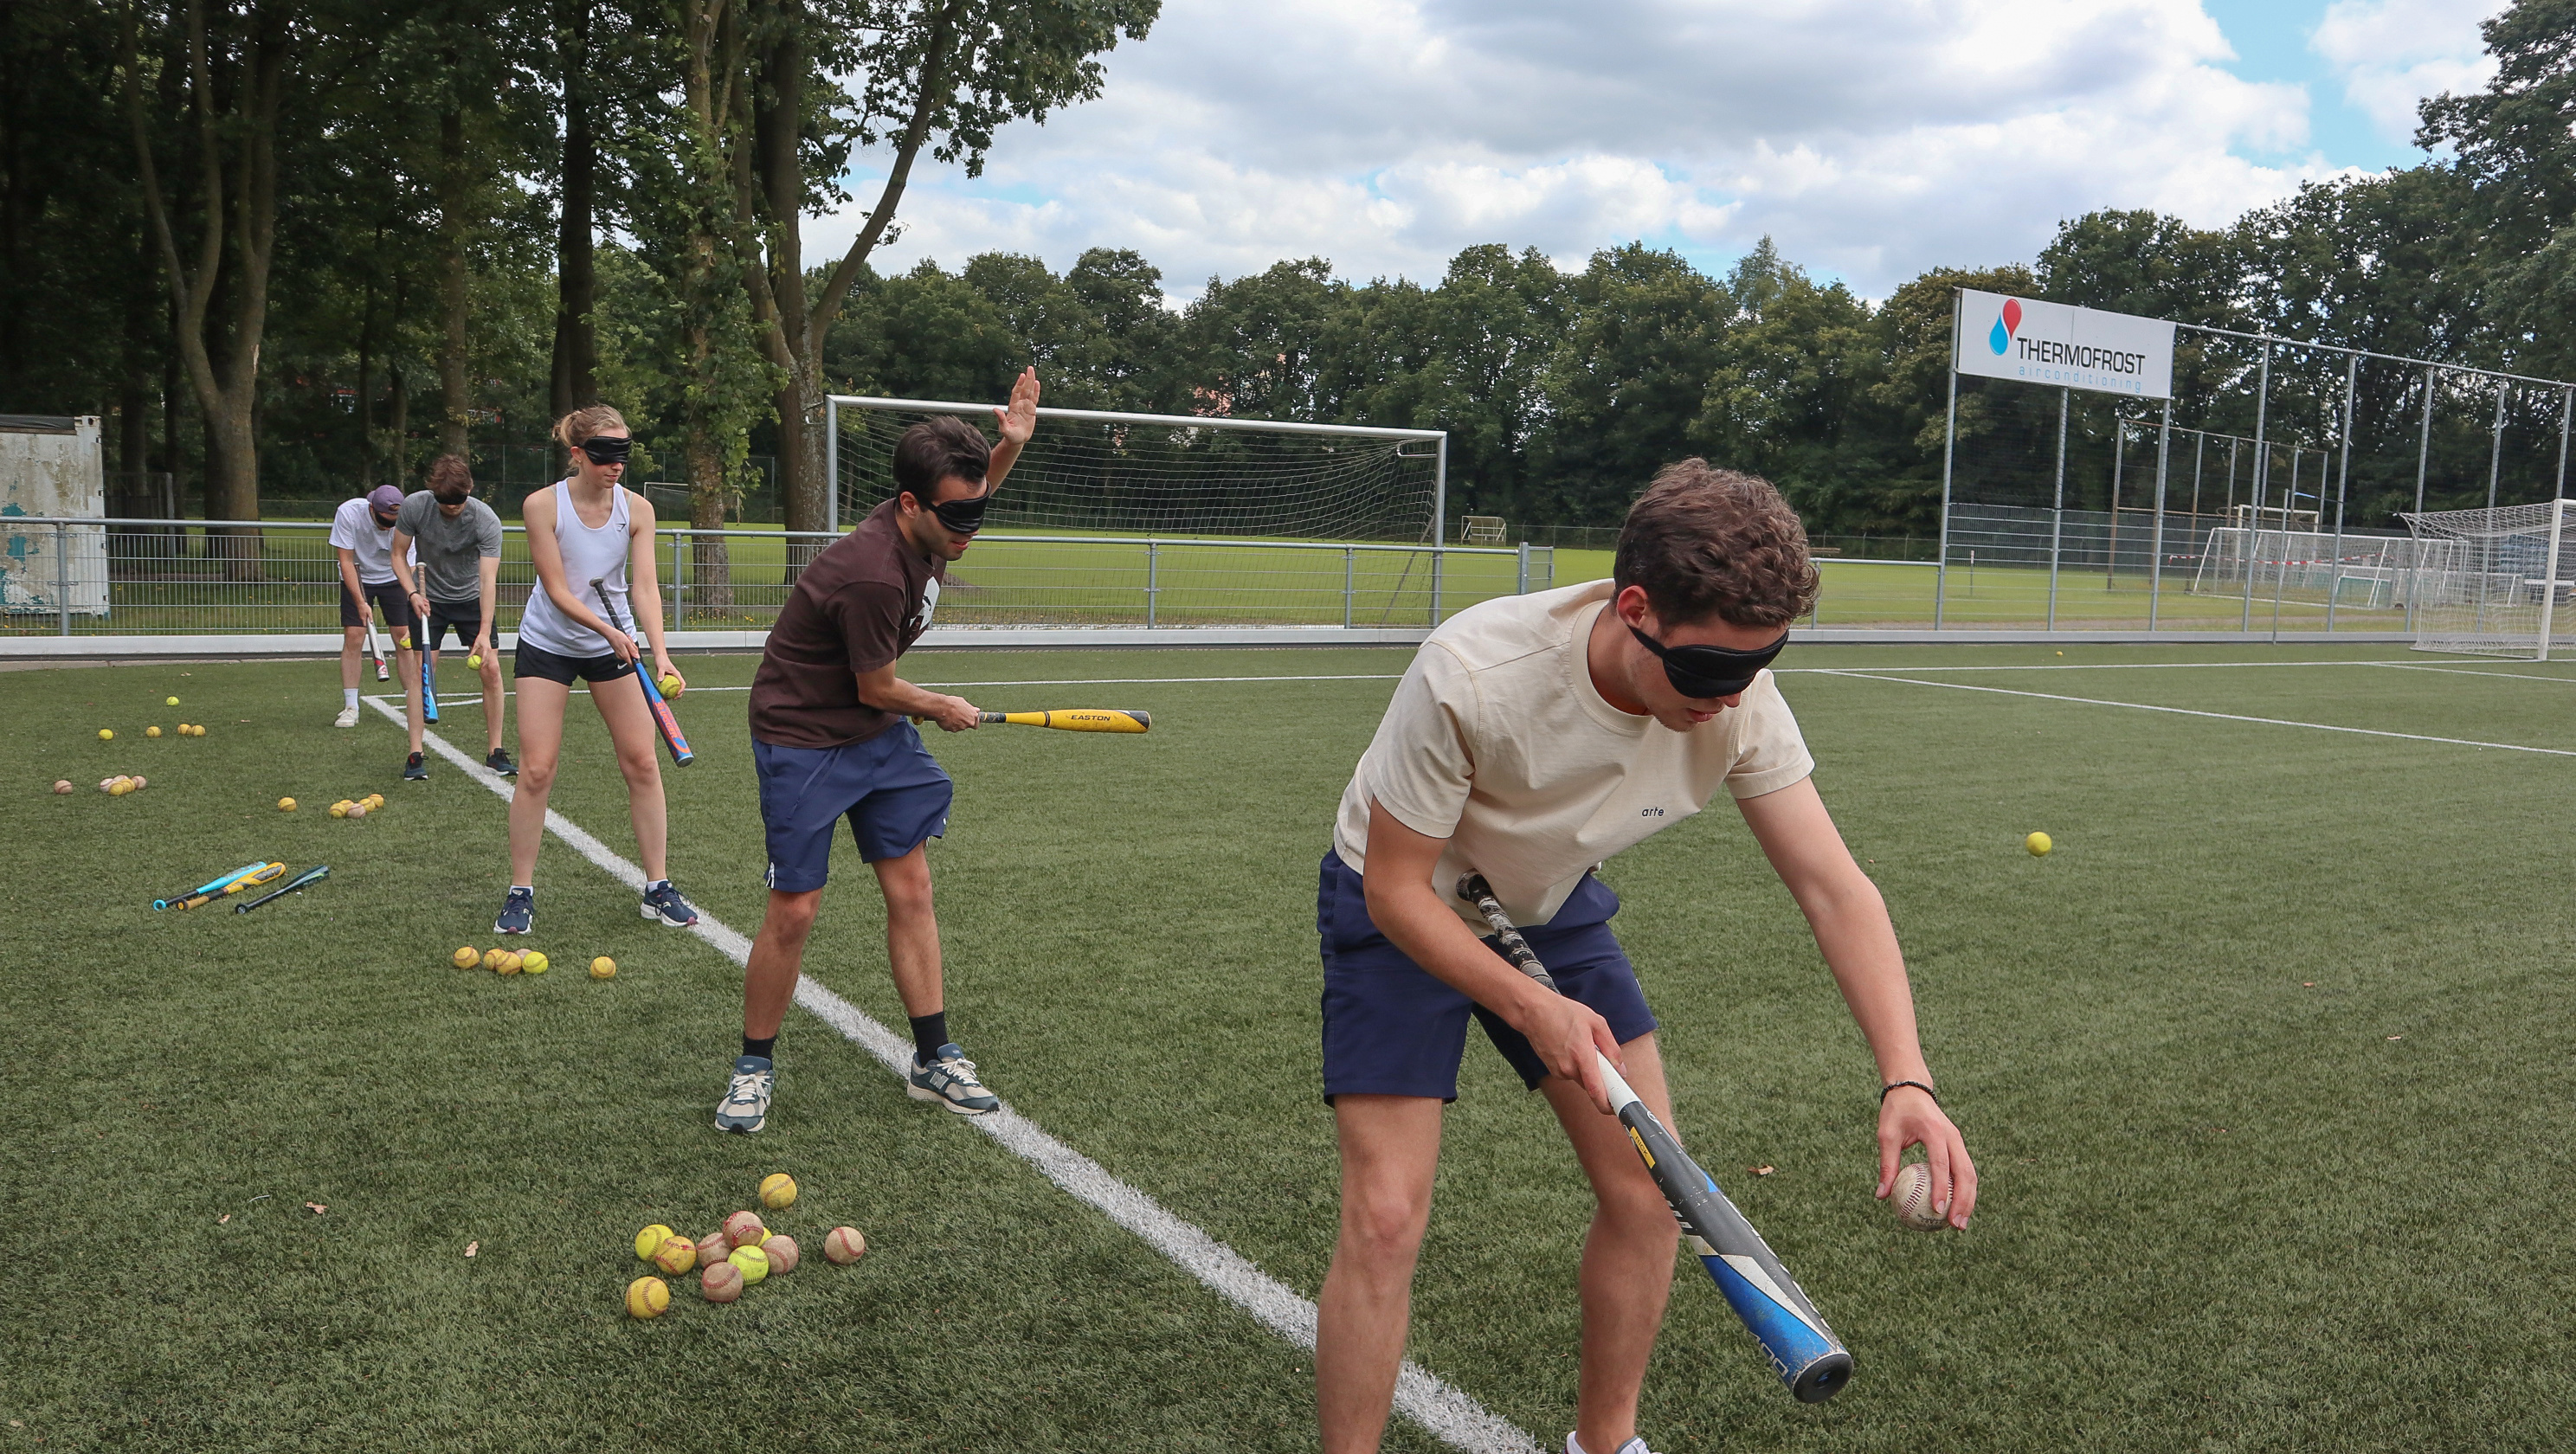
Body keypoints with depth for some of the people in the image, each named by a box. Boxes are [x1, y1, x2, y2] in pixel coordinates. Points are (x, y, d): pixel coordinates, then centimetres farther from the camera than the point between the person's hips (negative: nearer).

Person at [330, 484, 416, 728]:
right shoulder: (348, 513, -27)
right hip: (356, 579, 0)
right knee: (353, 638, -9)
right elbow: (346, 561, -20)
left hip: (393, 578, 1)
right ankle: (350, 708, -3)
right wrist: (360, 602, -26)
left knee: (405, 639, -7)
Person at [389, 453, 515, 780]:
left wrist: (485, 633, -40)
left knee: (491, 669, -8)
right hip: (428, 599, 0)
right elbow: (398, 555, -3)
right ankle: (415, 755, -5)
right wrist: (412, 593, -20)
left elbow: (488, 580, -30)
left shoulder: (487, 521, -25)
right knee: (422, 671, -9)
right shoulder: (414, 506, -19)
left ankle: (495, 753, 3)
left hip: (472, 598, 0)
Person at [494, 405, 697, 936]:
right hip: (547, 645, -2)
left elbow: (644, 587, -15)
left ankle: (658, 889, 9)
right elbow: (558, 591, -17)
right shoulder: (542, 505, -16)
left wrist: (661, 654, -29)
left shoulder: (637, 508, -9)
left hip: (616, 645, 2)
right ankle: (520, 893, 8)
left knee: (642, 763, -1)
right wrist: (609, 630, -31)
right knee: (536, 770, -5)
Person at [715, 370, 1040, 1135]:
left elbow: (968, 494, 20)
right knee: (793, 909, -5)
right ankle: (755, 1065, 16)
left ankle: (933, 1059, 14)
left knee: (910, 889, 5)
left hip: (878, 734, 8)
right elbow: (877, 689, -18)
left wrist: (1010, 444, 1)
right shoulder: (873, 574, -31)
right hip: (803, 738, -8)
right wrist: (941, 709, 2)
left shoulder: (927, 526, -6)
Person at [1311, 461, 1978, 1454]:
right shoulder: (1470, 676, -37)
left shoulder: (1738, 698, -23)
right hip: (1403, 909, -4)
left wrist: (1905, 1078, -35)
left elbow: (1835, 889, -23)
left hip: (1553, 905, 5)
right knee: (1386, 1216, -15)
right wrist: (1530, 1008, -36)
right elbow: (1396, 887, -25)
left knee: (1648, 1192, 2)